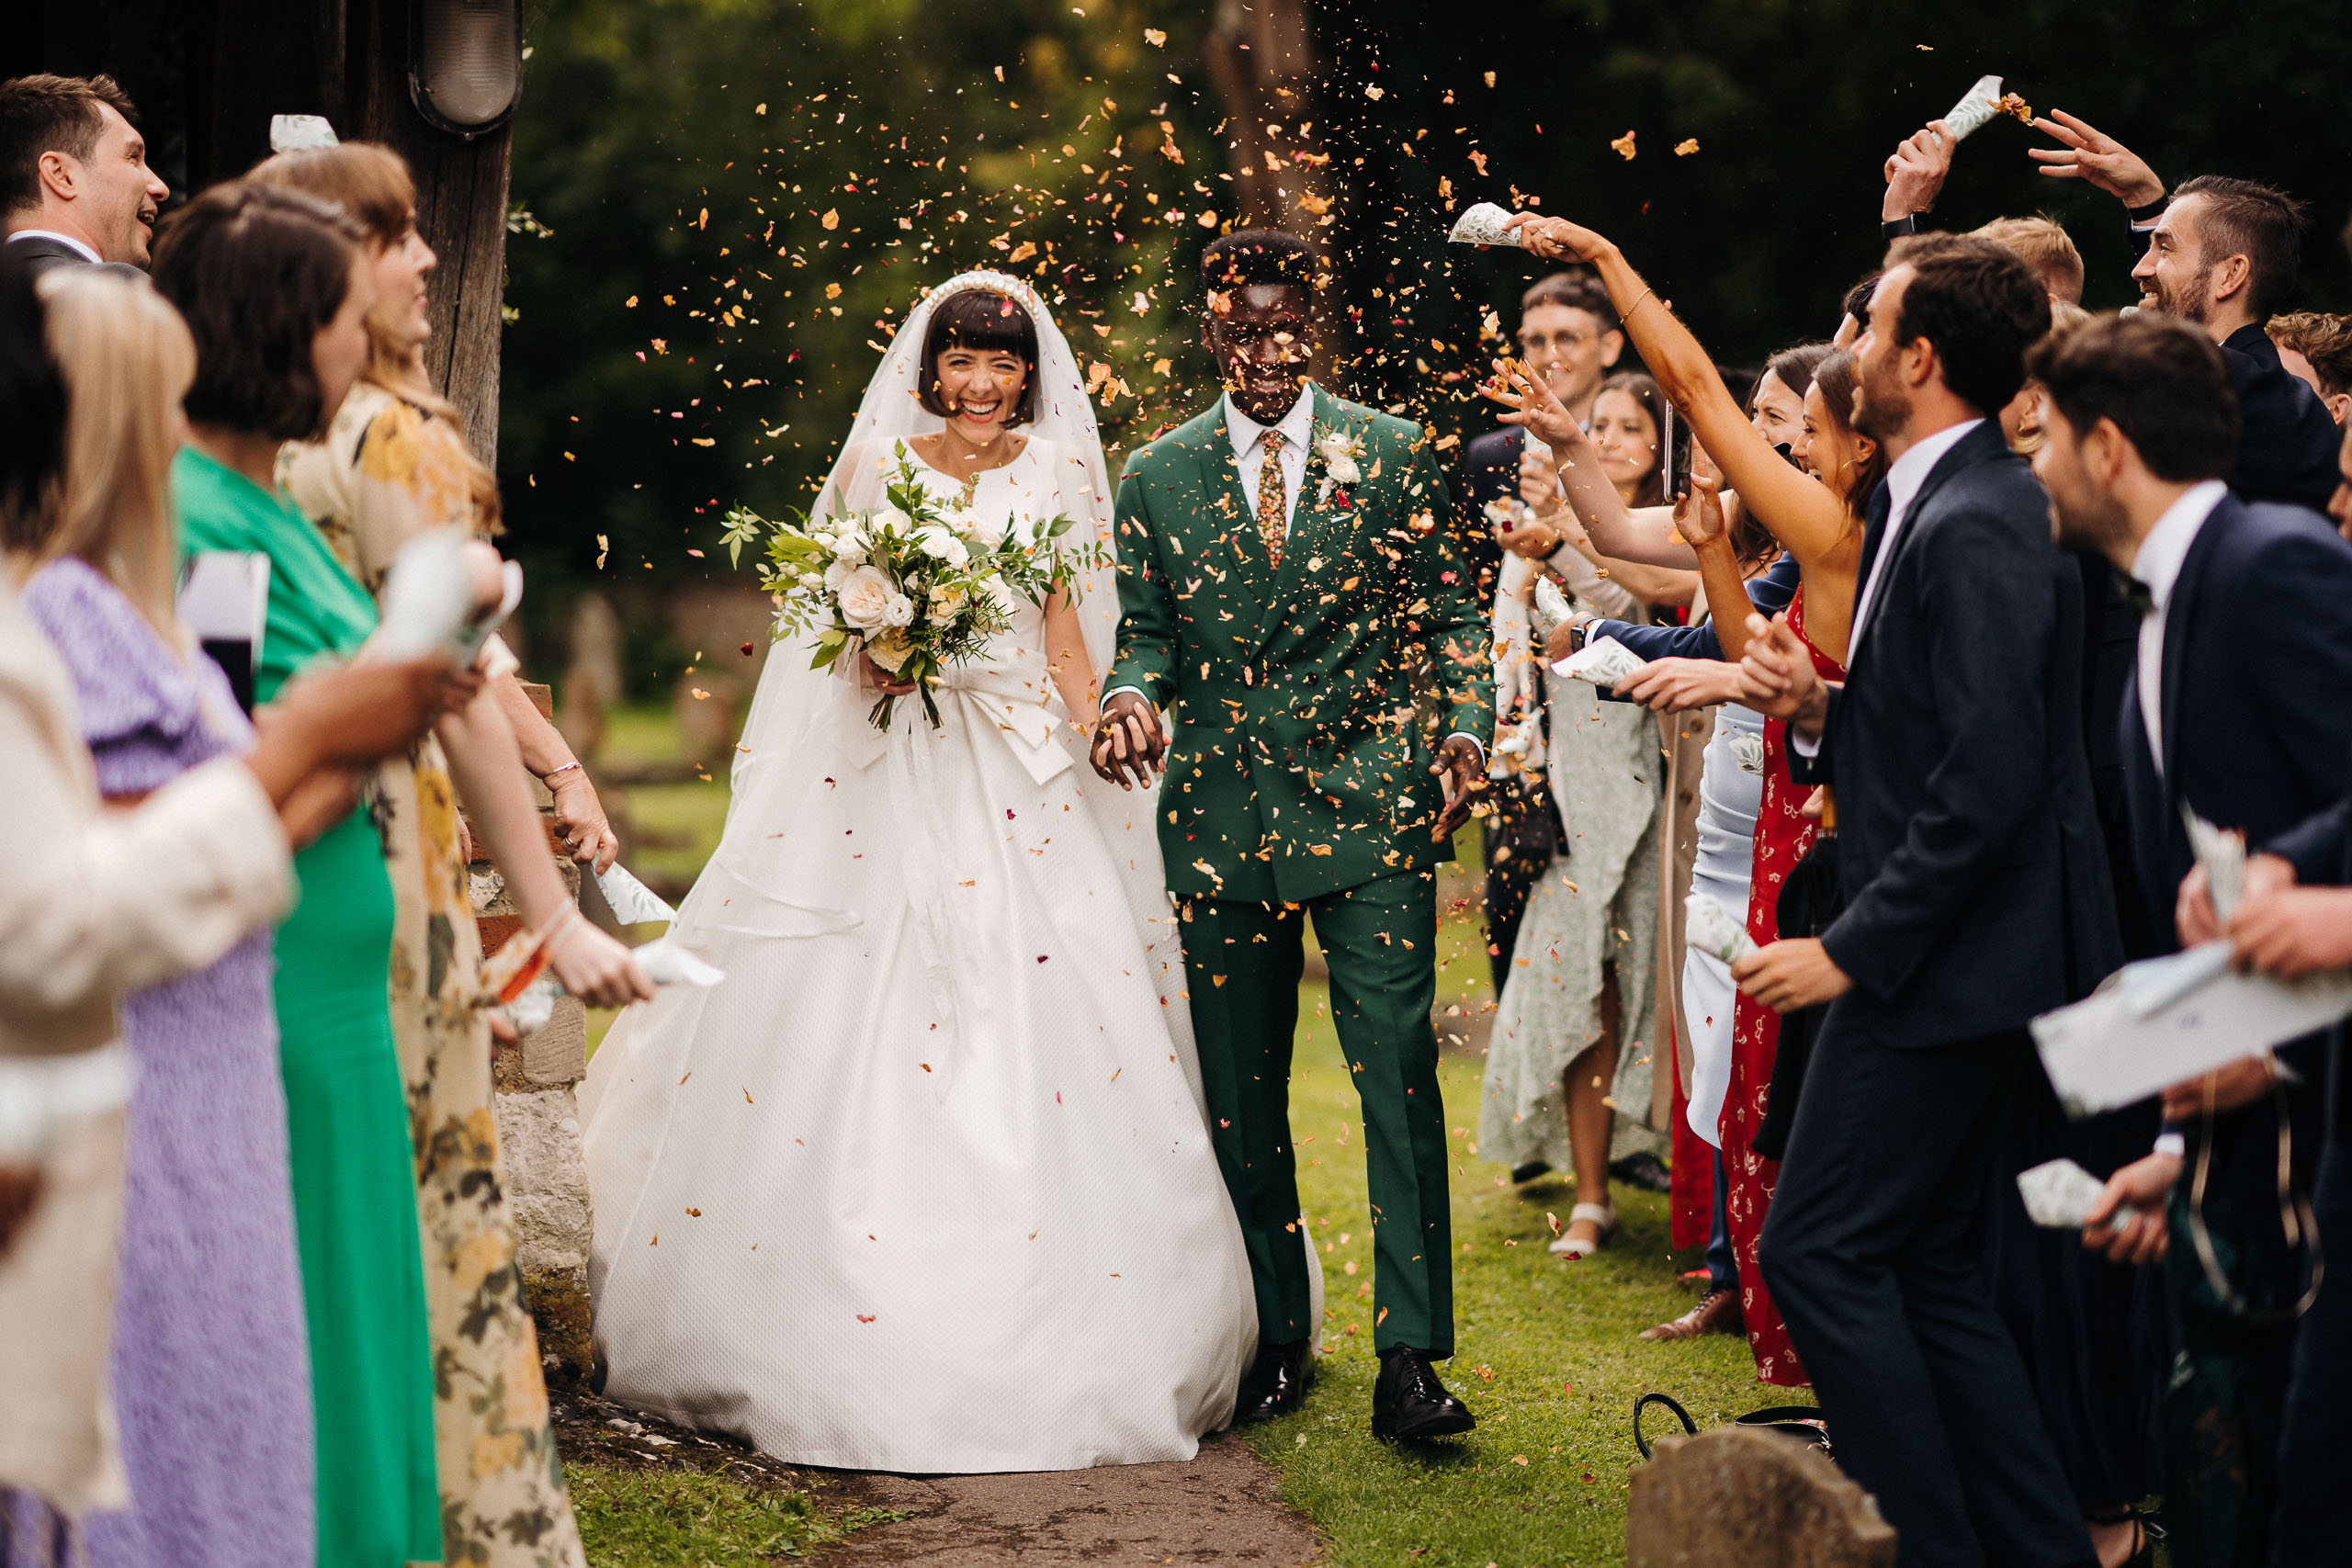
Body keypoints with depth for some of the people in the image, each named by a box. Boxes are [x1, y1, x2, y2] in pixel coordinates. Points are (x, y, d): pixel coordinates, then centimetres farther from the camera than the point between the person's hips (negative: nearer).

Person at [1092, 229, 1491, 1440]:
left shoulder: (1392, 454, 5)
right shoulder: (1156, 476, 8)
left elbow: (1449, 613, 8)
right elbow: (1144, 632, 10)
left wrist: (1465, 729, -7)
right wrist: (1133, 695, -12)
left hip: (1369, 808, -2)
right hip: (1221, 819, 2)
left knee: (1398, 1075, -10)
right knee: (1240, 1099, 7)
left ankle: (1408, 1357, -9)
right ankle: (1275, 1340, 20)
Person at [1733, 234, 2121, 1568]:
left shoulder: (1976, 526, -19)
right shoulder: (1927, 505, 14)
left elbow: (1989, 781, -24)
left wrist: (1855, 949, -20)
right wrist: (1818, 709, 2)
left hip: (1948, 960, -10)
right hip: (1951, 958, 10)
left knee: (1821, 1251, -5)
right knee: (1923, 1262, 14)